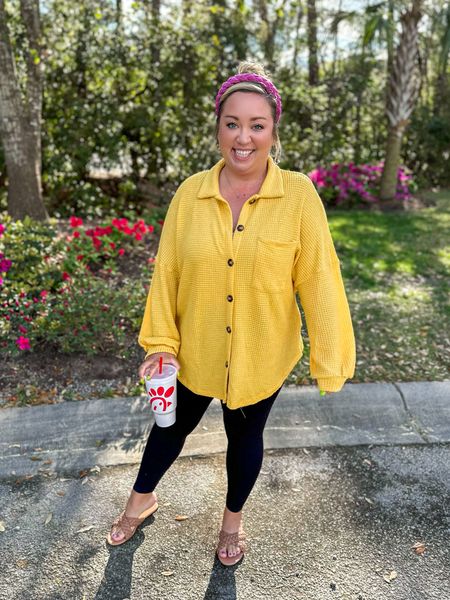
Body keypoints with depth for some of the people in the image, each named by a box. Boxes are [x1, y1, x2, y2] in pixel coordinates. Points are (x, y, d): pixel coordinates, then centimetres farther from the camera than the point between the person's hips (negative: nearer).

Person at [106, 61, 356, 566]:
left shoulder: (299, 195, -15)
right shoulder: (190, 192, -10)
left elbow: (318, 278, -14)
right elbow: (167, 271, -4)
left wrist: (330, 357, -12)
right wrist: (161, 341, -2)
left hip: (261, 355, -1)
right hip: (195, 351, 2)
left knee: (245, 436, 21)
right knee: (172, 426, 23)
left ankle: (233, 521, 51)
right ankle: (141, 500, 54)